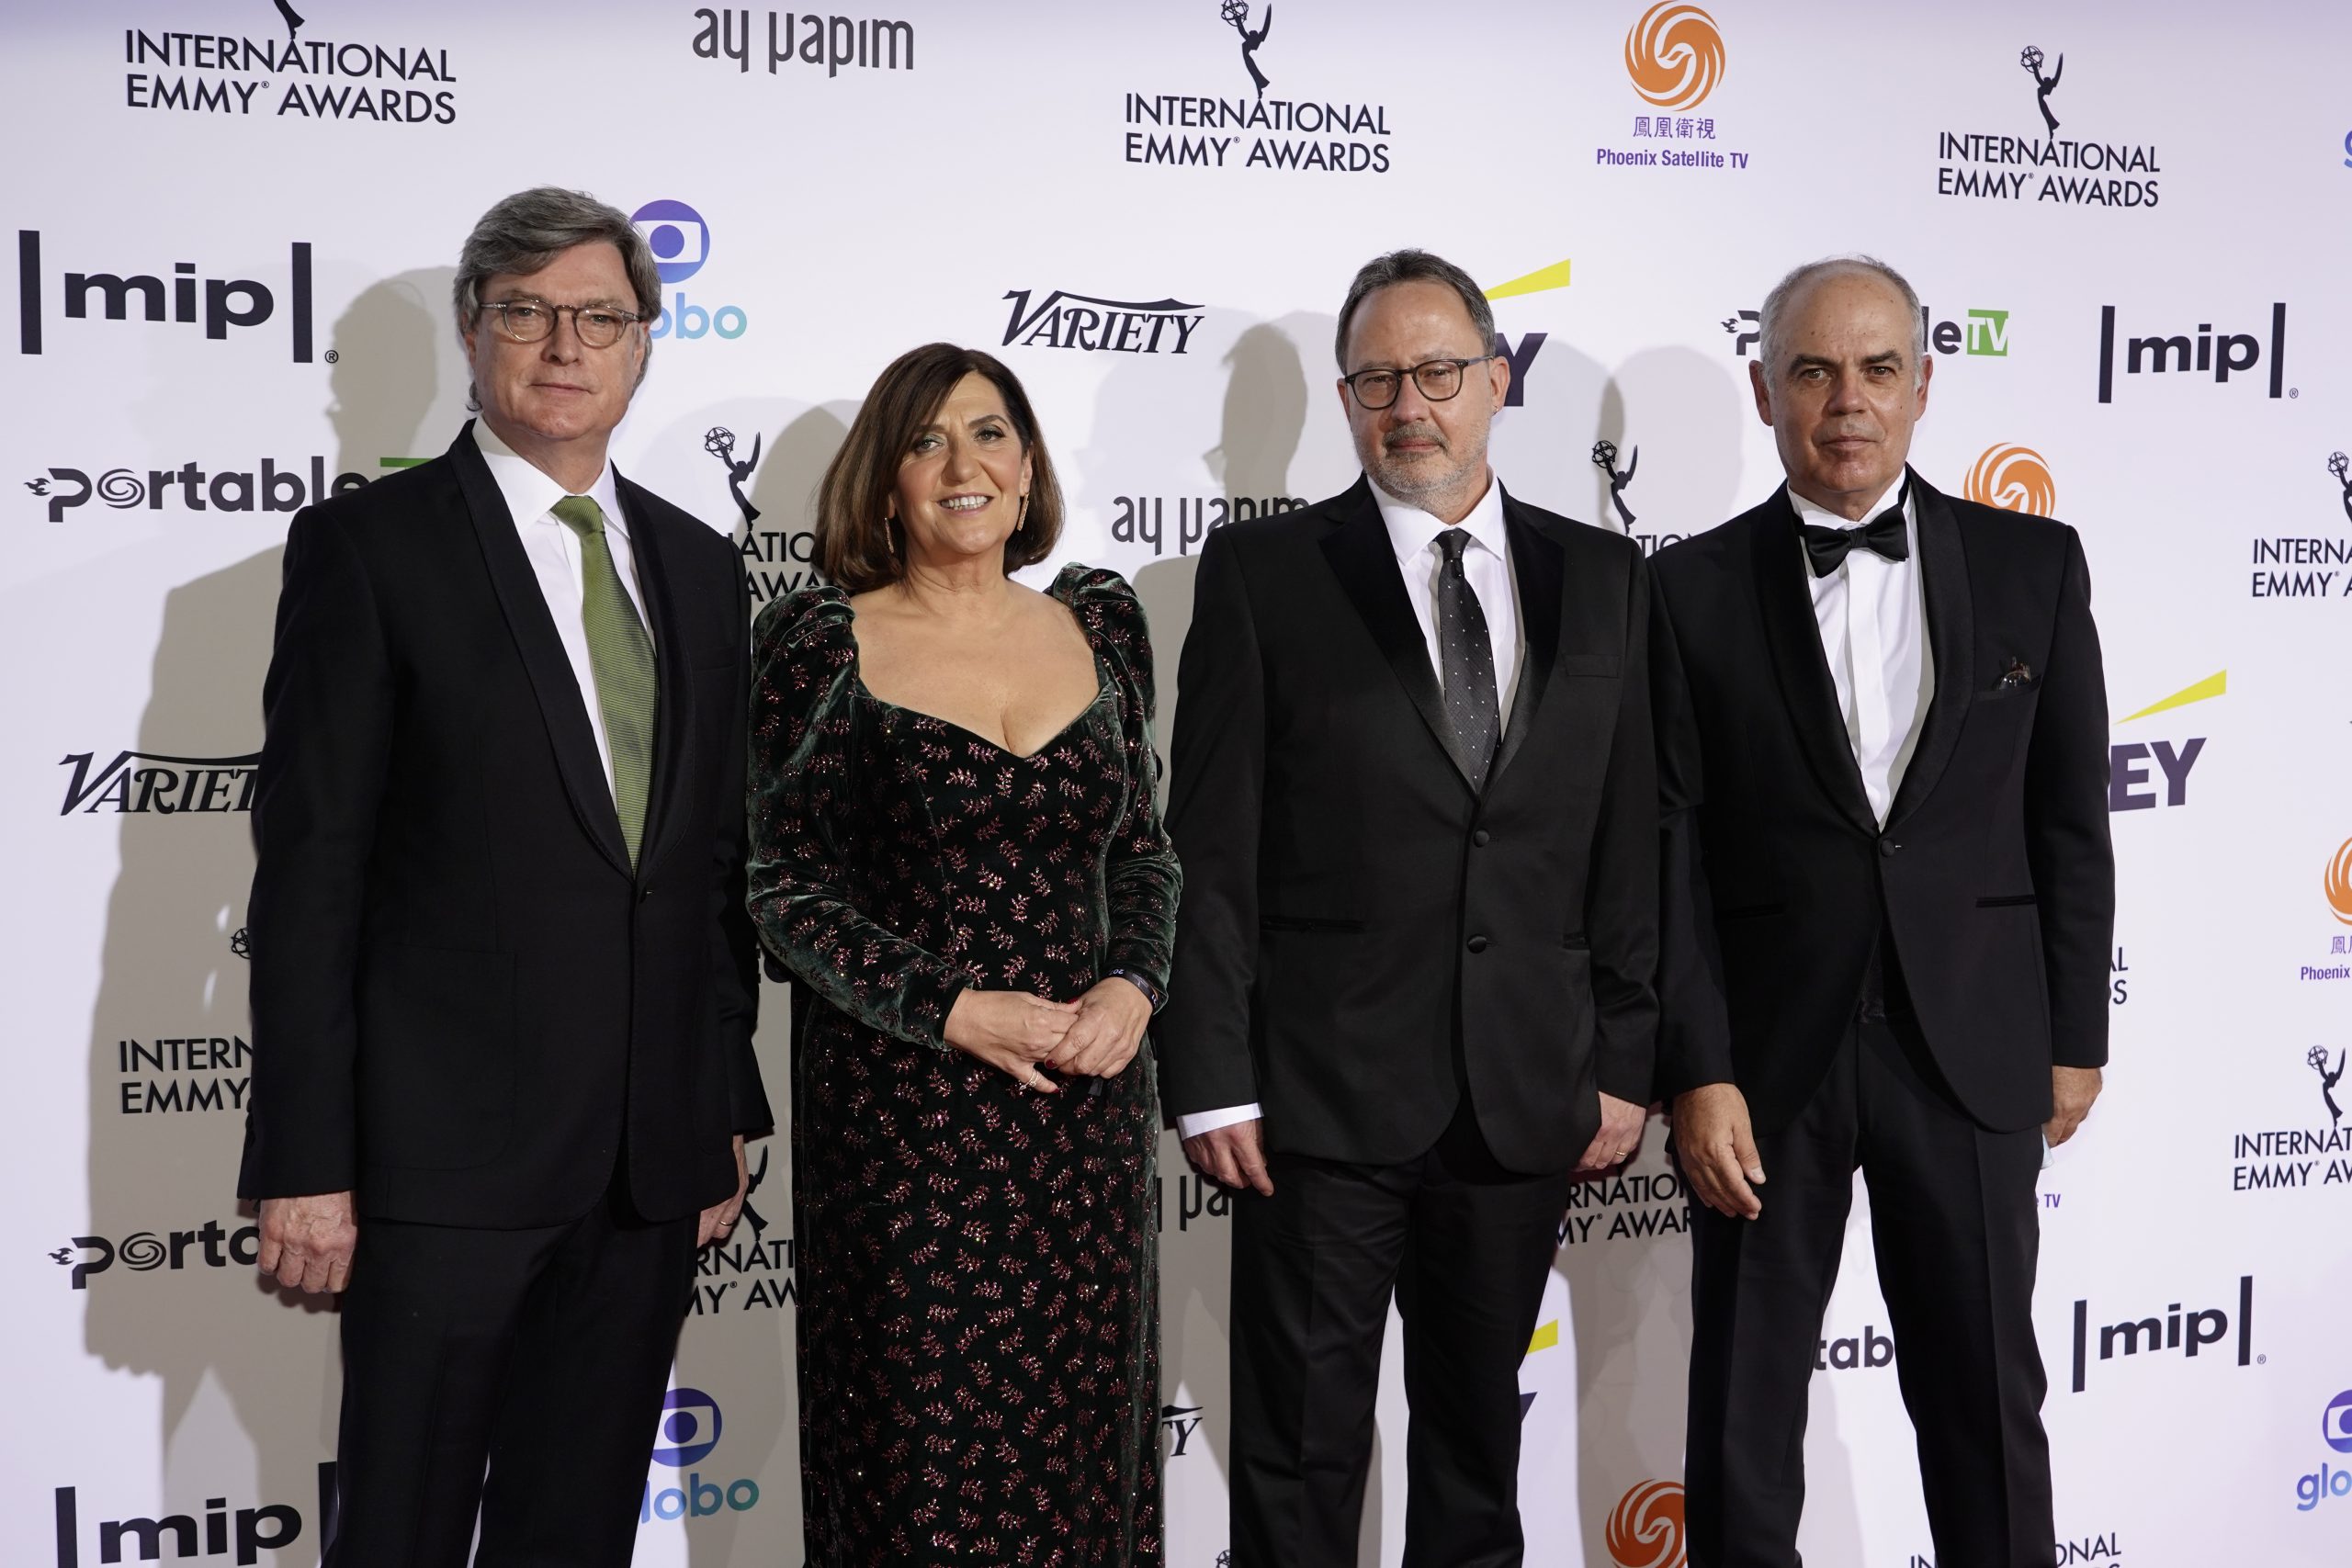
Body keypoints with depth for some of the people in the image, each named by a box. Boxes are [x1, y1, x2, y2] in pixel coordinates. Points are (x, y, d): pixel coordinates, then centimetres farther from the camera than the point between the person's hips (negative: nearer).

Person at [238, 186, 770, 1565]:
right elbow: (311, 868, -7)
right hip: (448, 1150, -5)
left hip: (654, 1166, 5)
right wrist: (305, 1164, -11)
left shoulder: (699, 565, 12)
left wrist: (731, 1114, 13)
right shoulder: (371, 545, -3)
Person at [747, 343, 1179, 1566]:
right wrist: (953, 1011, -15)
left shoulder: (1098, 626, 7)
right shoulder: (821, 642, -4)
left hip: (1088, 1105, 4)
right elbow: (787, 889, -5)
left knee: (1080, 1432, 12)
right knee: (925, 1448, 4)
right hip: (906, 1110, -3)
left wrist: (1133, 986, -7)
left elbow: (1142, 848, 12)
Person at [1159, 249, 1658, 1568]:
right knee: (1301, 1451, 7)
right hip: (1325, 1098, -3)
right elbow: (1212, 850, -5)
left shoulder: (1603, 577, 7)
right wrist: (1214, 1083, -9)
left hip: (1527, 1100, 3)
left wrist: (1625, 1063, 3)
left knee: (1481, 1435, 17)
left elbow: (1631, 843, 7)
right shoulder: (1262, 573, -2)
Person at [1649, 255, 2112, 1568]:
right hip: (1766, 1055, -1)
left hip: (1971, 1055, 1)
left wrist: (2075, 1038, 5)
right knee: (1744, 1405, 10)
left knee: (1989, 1401, 11)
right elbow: (1671, 852, -4)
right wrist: (1696, 1072, -9)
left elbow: (2071, 820, 6)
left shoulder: (2033, 565, 3)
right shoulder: (1694, 589, -2)